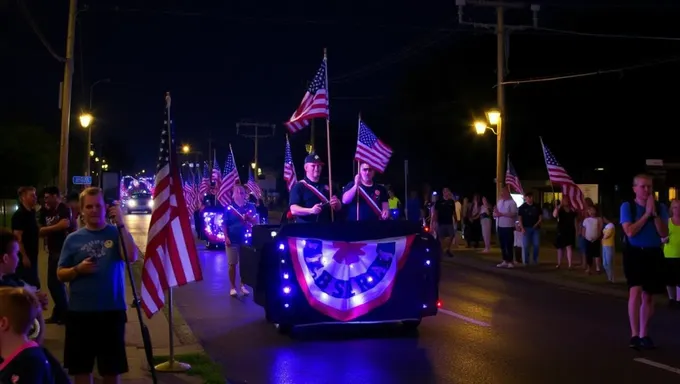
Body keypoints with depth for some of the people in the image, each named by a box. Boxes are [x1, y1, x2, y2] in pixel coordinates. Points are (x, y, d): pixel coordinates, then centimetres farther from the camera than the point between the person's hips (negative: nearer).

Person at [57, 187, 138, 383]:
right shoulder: (73, 239, 3)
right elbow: (60, 274, 6)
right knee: (81, 368, 11)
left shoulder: (116, 233, -1)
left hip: (112, 311, -1)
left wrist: (120, 224, -21)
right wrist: (78, 269, -14)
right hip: (80, 312, 2)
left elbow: (132, 257, -19)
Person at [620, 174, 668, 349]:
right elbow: (630, 231, -15)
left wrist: (654, 214, -13)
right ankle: (634, 335, -14)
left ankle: (644, 335, 19)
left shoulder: (660, 208, 4)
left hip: (654, 254, 4)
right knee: (635, 291, -16)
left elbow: (664, 233, -3)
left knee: (648, 296, 9)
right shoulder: (627, 206, -4)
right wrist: (646, 214, -14)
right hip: (634, 253, -3)